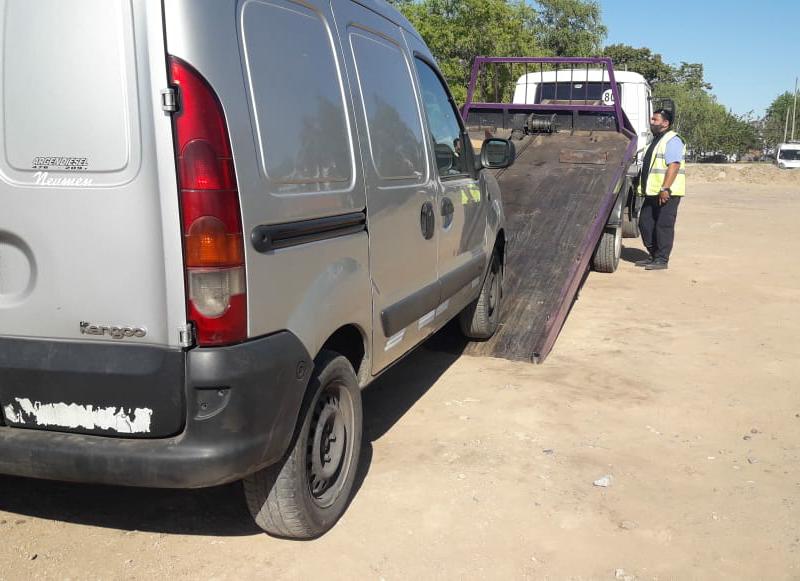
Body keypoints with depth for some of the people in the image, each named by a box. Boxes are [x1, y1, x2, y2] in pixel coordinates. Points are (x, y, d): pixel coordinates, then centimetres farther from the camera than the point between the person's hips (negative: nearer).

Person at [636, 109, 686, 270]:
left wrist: (665, 188, -27)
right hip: (653, 191, 10)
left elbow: (673, 166, -21)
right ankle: (653, 256, 22)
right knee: (645, 223, 11)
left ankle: (662, 260, 0)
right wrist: (645, 188, 24)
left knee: (663, 225, -6)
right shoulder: (656, 140, 21)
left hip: (667, 193, -10)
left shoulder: (672, 140, -10)